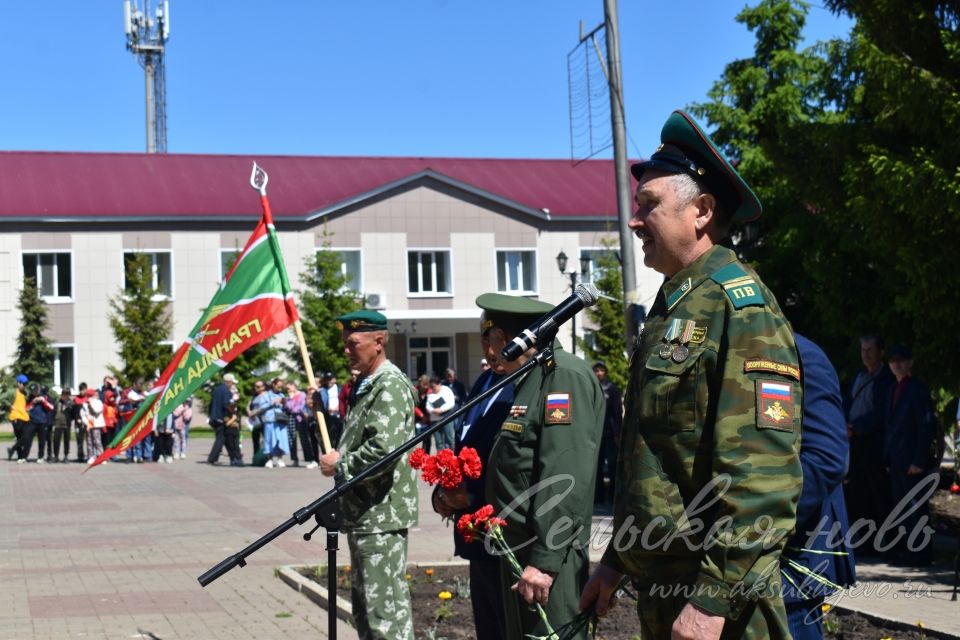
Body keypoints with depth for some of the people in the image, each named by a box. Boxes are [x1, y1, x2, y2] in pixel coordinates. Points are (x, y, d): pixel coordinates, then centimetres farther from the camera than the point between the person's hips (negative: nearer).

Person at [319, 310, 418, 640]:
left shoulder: (391, 386, -15)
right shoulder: (364, 384, 16)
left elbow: (384, 449, -27)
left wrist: (340, 465, -13)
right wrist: (337, 458, 8)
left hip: (381, 516, -11)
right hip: (362, 514, 11)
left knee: (385, 611, -7)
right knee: (364, 606, 18)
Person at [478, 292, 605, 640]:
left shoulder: (564, 376, -14)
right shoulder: (531, 379, 18)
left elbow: (565, 478, -22)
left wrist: (544, 560, -25)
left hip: (547, 558, -10)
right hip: (519, 551, 10)